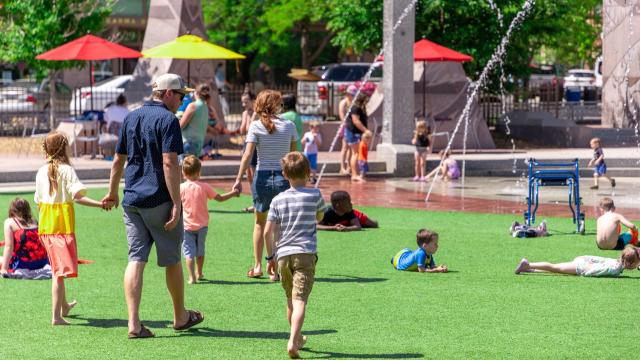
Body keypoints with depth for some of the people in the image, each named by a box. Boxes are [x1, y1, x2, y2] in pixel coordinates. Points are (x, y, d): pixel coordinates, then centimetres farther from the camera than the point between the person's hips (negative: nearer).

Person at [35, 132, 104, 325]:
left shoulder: (41, 172, 7)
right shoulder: (67, 170, -10)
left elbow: (38, 201, 12)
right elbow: (77, 196, -22)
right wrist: (100, 204, -25)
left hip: (45, 224, 6)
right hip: (63, 224, -6)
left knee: (56, 266, 22)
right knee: (60, 269, -6)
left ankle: (64, 305, 41)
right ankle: (56, 315, -13)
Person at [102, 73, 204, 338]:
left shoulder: (131, 117, 12)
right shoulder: (168, 120, -10)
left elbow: (118, 159, 19)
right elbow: (169, 163, -19)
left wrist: (113, 193, 30)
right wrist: (176, 204, -19)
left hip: (131, 200, 6)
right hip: (159, 198, -6)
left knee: (136, 259, 2)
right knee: (172, 259, 10)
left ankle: (134, 323, -8)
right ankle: (180, 317, 26)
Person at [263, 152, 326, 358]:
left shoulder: (278, 200, 5)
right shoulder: (315, 196, 1)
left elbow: (268, 232, 1)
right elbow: (319, 217, 20)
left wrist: (271, 255, 12)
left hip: (283, 254, 3)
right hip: (306, 252, -3)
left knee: (291, 300, 19)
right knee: (300, 300, -12)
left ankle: (298, 338, 35)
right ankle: (293, 341, -28)